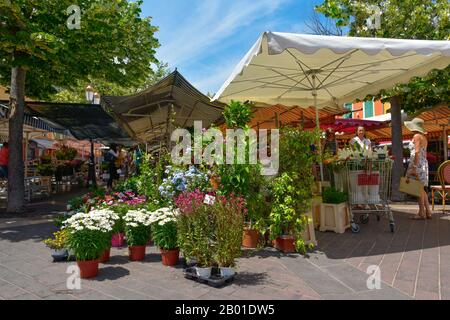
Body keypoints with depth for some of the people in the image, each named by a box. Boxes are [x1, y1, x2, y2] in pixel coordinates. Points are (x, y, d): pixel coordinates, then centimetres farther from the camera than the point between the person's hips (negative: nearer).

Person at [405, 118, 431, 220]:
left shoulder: (417, 136, -9)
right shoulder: (424, 137, 18)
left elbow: (417, 152, -18)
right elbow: (424, 153, 20)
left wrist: (414, 167, -21)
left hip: (417, 163, -9)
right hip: (424, 163, 9)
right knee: (421, 189, 12)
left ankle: (422, 213, -4)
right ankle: (428, 212, 13)